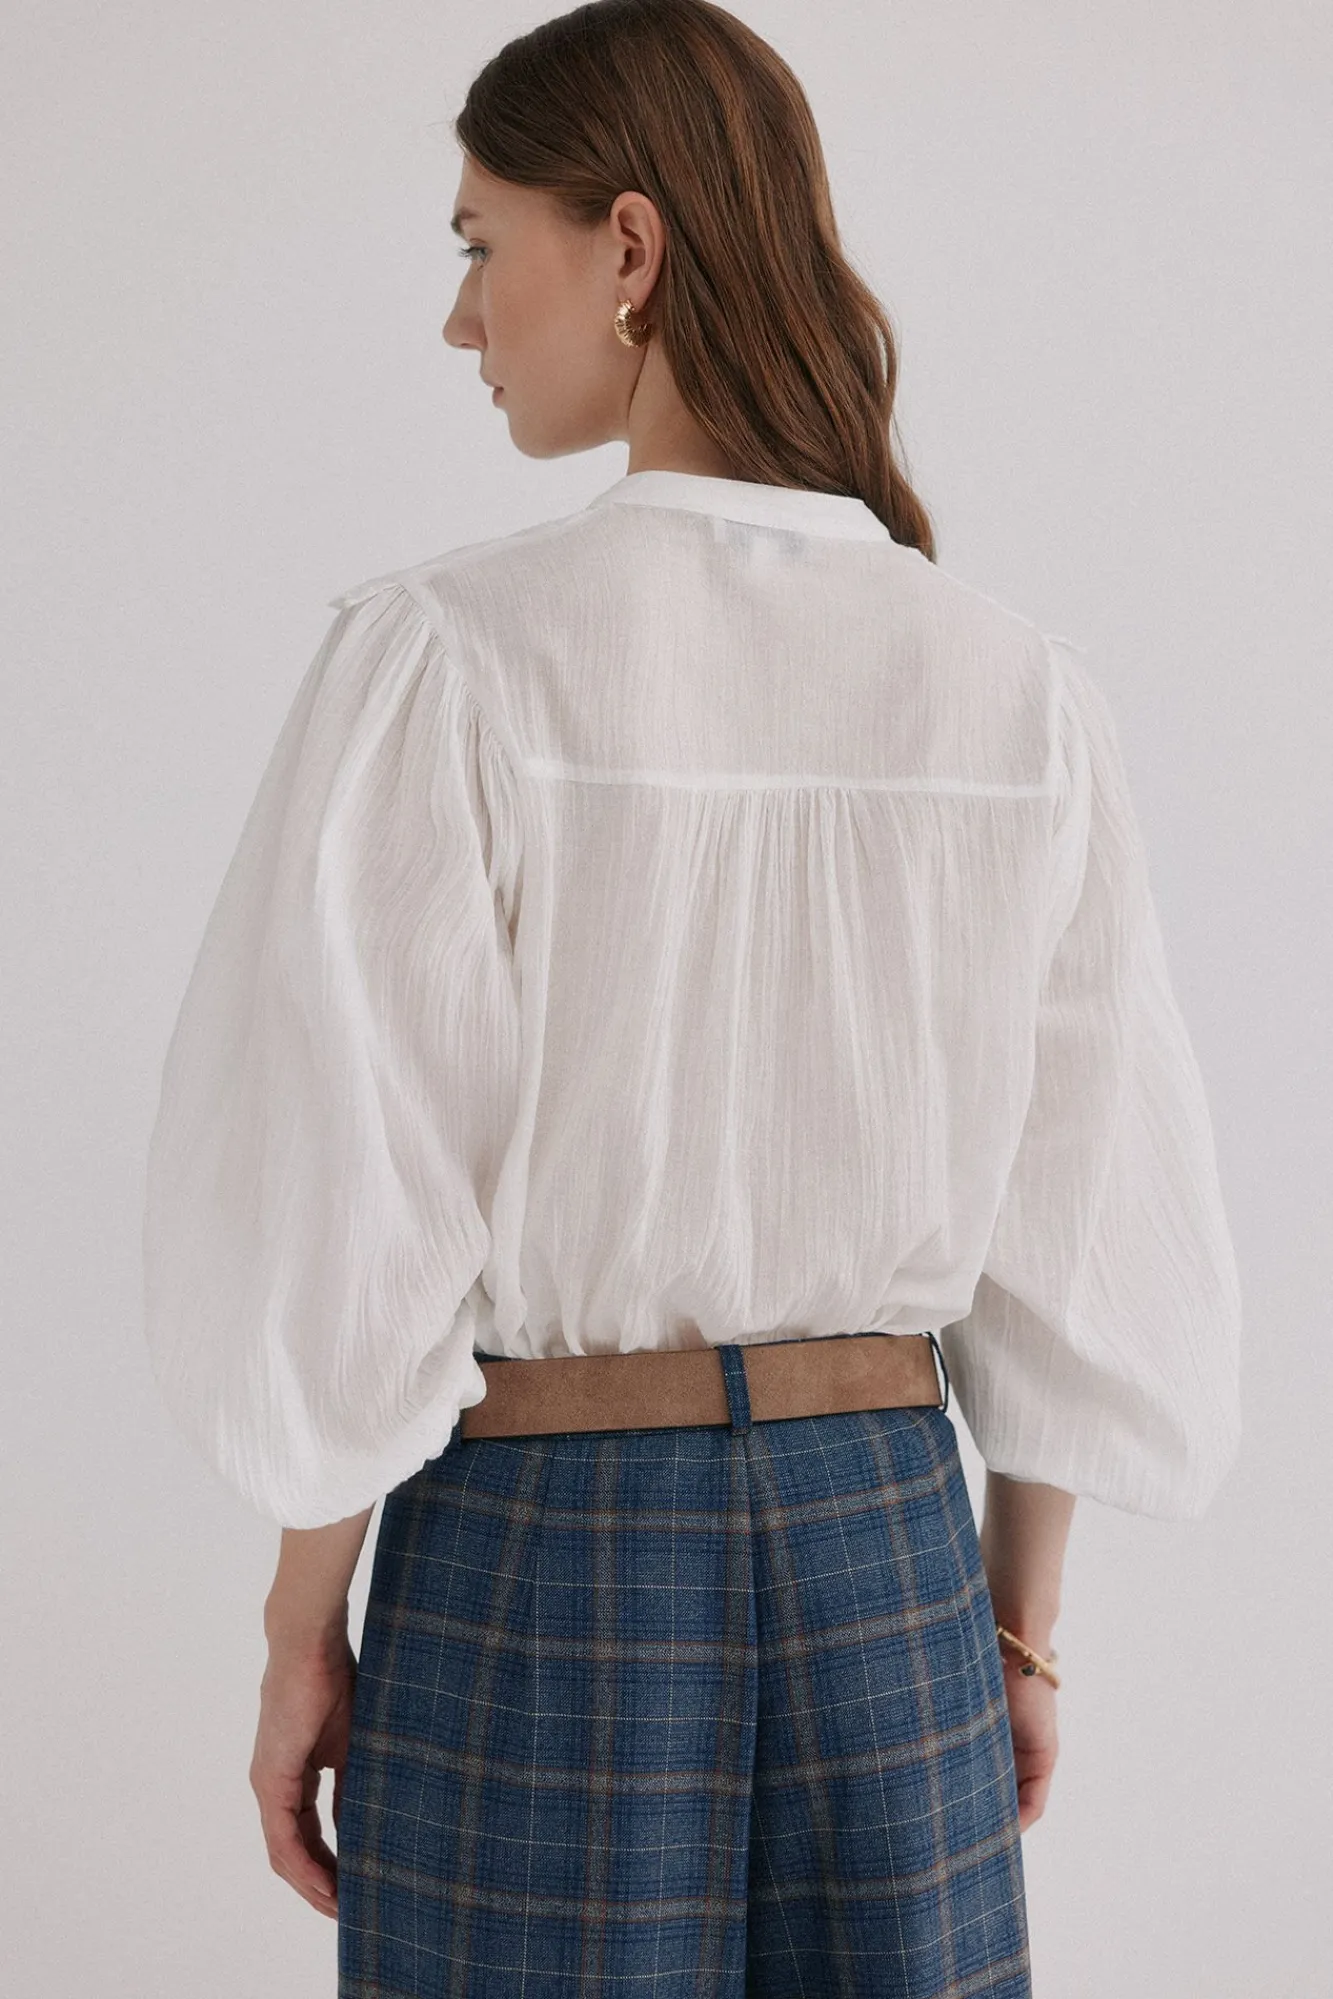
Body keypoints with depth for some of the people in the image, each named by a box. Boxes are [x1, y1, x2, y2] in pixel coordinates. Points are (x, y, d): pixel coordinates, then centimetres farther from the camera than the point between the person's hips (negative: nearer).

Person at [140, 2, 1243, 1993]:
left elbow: (351, 1215, -14)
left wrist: (302, 1632, -1)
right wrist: (1020, 1626, 13)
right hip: (888, 1550, 4)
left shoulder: (444, 657, -16)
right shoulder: (1023, 691, -3)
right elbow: (1080, 1227, 2)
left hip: (540, 1566, -3)